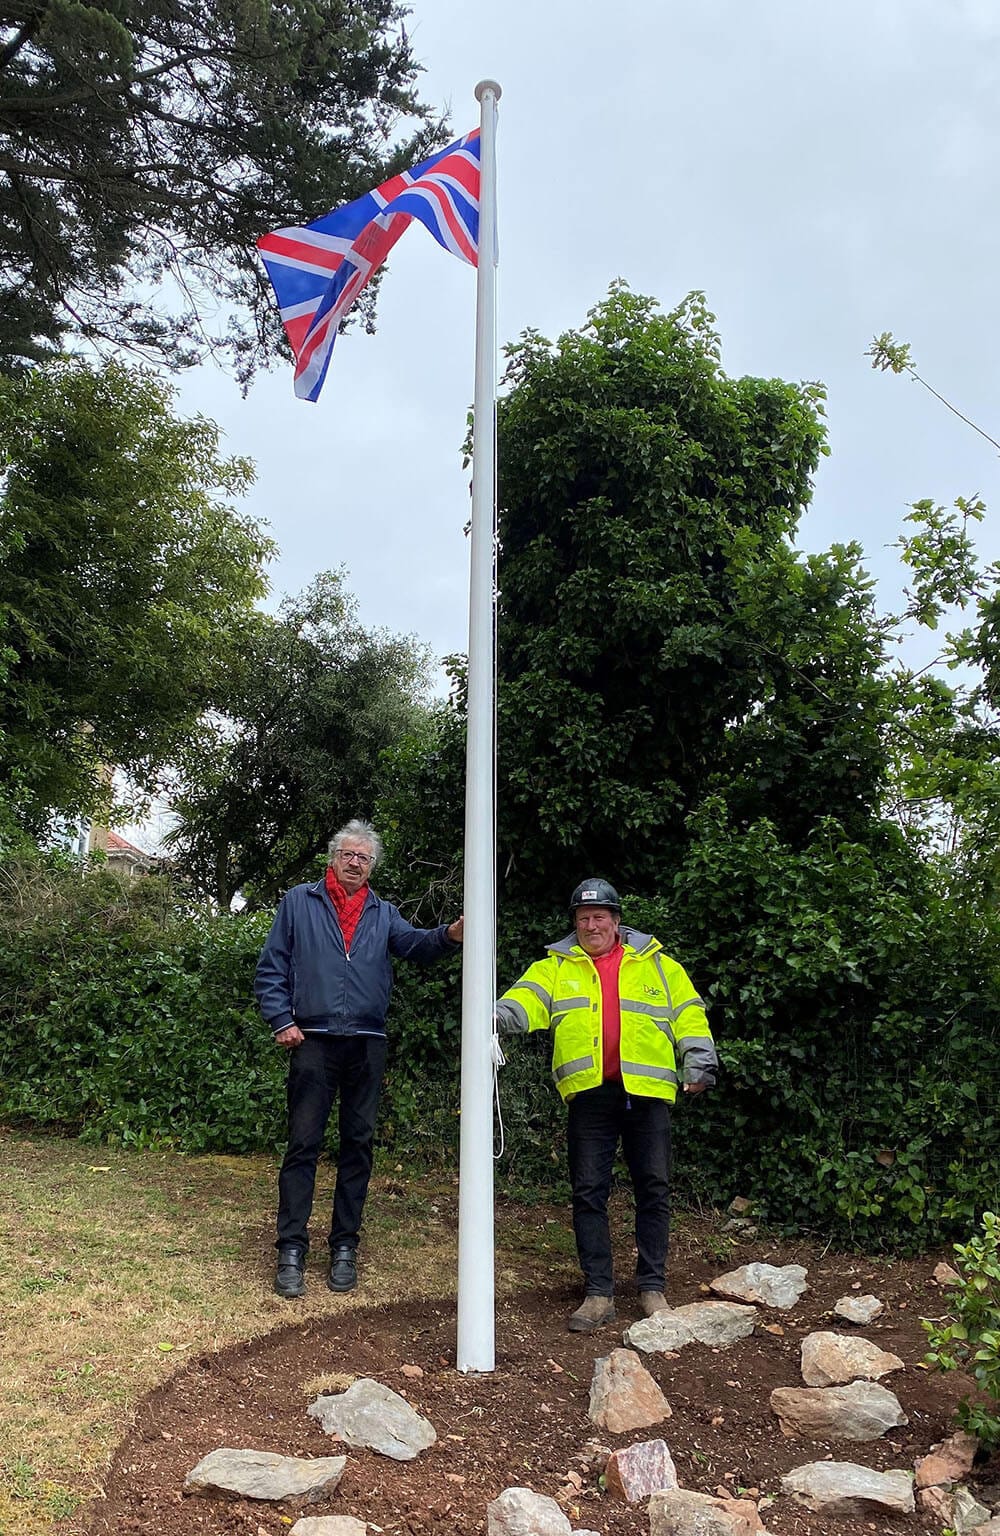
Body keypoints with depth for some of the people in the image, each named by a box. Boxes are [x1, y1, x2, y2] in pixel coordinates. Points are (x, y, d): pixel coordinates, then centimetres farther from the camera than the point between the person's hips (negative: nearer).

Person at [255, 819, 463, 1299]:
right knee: (303, 1144, -1)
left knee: (358, 1145, 8)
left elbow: (414, 942, -8)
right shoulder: (299, 902, 7)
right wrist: (281, 1020, -7)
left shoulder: (383, 914, 12)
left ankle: (344, 1246, 18)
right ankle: (291, 1249, 6)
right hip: (313, 1042, -2)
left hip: (367, 1044, 3)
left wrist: (449, 935, -29)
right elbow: (271, 968, 5)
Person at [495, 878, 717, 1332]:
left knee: (654, 1189, 4)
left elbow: (689, 1016, 12)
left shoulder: (658, 966, 12)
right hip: (589, 1094, 0)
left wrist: (699, 1065, 0)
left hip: (647, 1092, 0)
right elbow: (527, 999, -6)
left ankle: (652, 1287, 18)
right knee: (588, 1192, 2)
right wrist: (501, 1014, -27)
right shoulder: (555, 967, 11)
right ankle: (598, 1293, 11)